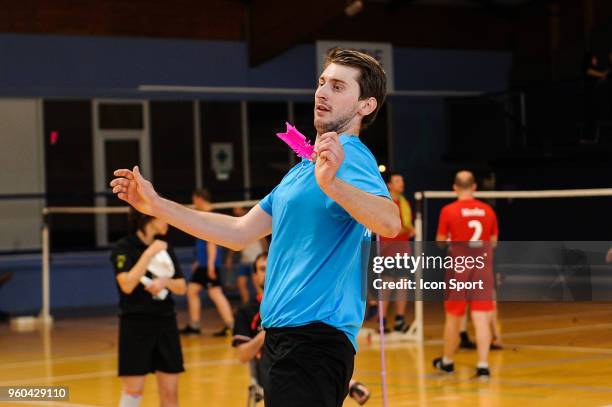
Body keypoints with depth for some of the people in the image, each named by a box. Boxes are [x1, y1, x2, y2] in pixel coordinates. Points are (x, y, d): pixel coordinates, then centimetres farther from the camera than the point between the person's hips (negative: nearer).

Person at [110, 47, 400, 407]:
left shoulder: (351, 156, -11)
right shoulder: (304, 167, 20)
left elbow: (389, 223, -31)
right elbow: (239, 233, 22)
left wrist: (332, 184, -48)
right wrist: (156, 205, 21)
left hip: (316, 335, -10)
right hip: (285, 336, 10)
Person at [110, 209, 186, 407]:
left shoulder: (165, 248, 10)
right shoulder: (124, 248, -8)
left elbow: (182, 287, 12)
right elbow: (127, 285, -22)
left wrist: (165, 282, -9)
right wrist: (149, 253, -21)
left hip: (166, 324, 6)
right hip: (136, 326, -5)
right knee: (133, 389, -5)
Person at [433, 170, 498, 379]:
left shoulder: (448, 211, -8)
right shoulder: (488, 211, 0)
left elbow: (441, 242, 1)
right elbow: (493, 241, 11)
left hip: (457, 270, -1)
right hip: (482, 271, 1)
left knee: (453, 318, 12)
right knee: (481, 319, -2)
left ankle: (447, 361, 28)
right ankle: (483, 365, -10)